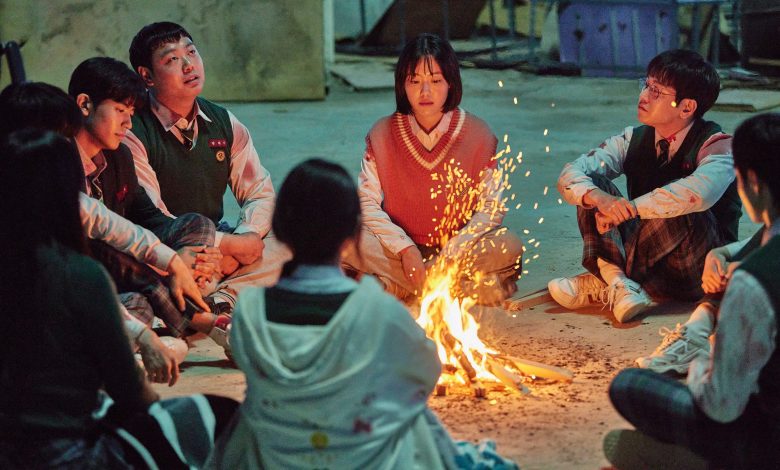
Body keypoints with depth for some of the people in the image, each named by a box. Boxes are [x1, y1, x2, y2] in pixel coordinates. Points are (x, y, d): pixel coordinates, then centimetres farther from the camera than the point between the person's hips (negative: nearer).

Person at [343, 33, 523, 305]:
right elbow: (367, 202, -8)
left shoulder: (477, 134, -4)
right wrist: (406, 249, -21)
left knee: (508, 247, -29)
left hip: (459, 249, 0)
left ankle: (393, 286, -20)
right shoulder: (382, 135, -3)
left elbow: (492, 206, -7)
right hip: (399, 250, 0)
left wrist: (452, 252, -20)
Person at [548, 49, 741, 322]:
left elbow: (701, 192, -39)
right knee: (591, 186, -10)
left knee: (681, 209, -35)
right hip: (649, 265, 5)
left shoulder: (716, 146, -15)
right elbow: (570, 175, -8)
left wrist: (629, 208, -33)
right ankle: (616, 281, -29)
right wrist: (601, 199, -31)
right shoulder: (635, 140, 2)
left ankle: (603, 283, -21)